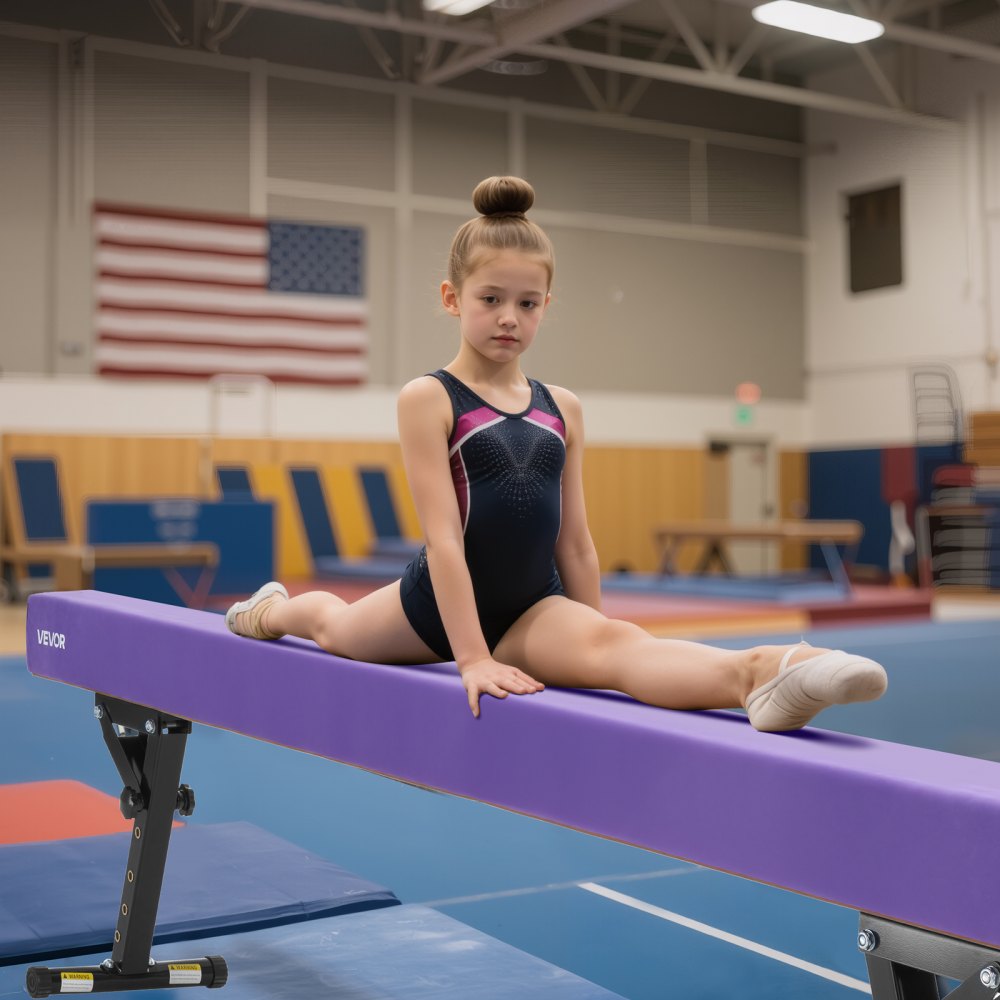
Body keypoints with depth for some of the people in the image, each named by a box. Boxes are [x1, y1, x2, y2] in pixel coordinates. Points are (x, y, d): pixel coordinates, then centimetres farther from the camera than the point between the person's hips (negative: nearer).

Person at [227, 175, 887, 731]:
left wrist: (592, 646, 8)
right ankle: (273, 610, 59)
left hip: (533, 610, 1)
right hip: (435, 606, -1)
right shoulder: (429, 399, -11)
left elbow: (575, 540, 8)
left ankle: (755, 675, -60)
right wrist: (472, 657, -24)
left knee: (614, 642, -31)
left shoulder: (562, 409, 4)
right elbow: (444, 535, -18)